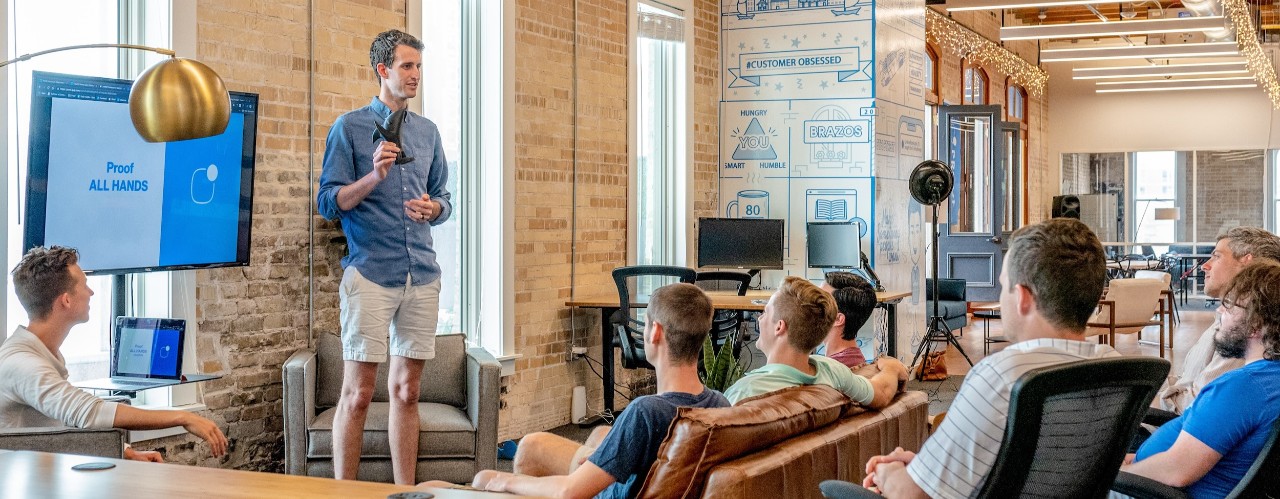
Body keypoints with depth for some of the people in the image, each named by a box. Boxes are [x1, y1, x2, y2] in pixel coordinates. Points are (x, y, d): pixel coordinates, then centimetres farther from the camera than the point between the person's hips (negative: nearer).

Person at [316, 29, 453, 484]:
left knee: (407, 391, 9)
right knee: (357, 394, -4)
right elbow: (328, 202, -4)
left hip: (422, 275, 5)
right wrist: (373, 177, -19)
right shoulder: (349, 127, 1)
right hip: (370, 273, -5)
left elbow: (444, 198, 20)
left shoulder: (428, 131, 15)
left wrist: (433, 208, -3)